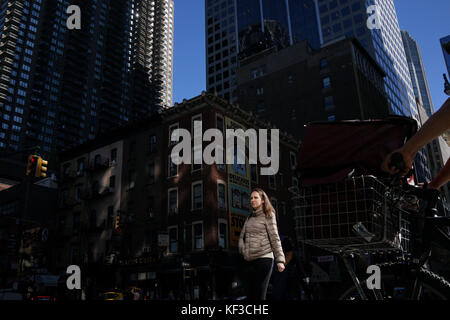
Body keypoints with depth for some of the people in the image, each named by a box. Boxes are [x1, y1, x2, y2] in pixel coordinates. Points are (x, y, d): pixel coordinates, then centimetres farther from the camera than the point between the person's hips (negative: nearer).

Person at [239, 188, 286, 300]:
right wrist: (242, 250, 4)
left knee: (259, 296, -7)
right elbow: (242, 236, 22)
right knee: (250, 295, 8)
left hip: (263, 258, -6)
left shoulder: (268, 216, 0)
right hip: (249, 260, 6)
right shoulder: (249, 218, 16)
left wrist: (280, 259, -12)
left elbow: (275, 238, -6)